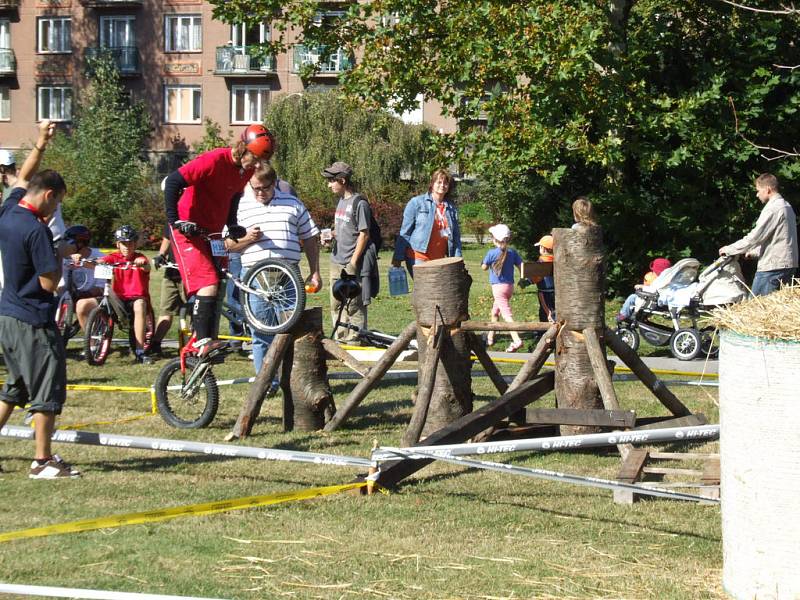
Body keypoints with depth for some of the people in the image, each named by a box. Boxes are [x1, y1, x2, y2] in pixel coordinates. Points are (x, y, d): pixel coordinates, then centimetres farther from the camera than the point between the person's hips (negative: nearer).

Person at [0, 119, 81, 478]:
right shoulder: (37, 231, -20)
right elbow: (49, 283, -18)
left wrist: (41, 144, 22)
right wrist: (61, 255, -2)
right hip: (33, 322, -9)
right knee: (47, 391, 0)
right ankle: (43, 461, 4)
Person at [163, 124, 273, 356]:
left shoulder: (247, 169, 2)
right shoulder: (214, 161, -22)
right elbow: (173, 182, -23)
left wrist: (232, 225, 8)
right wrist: (175, 220, -24)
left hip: (211, 231, 9)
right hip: (188, 229, -9)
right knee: (208, 285, -20)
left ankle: (198, 341, 17)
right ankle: (203, 342, -22)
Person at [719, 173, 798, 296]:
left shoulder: (772, 208, -13)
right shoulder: (787, 206, 17)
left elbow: (754, 237, -15)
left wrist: (729, 249, -4)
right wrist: (755, 252, 24)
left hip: (772, 267, -10)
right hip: (789, 265, 10)